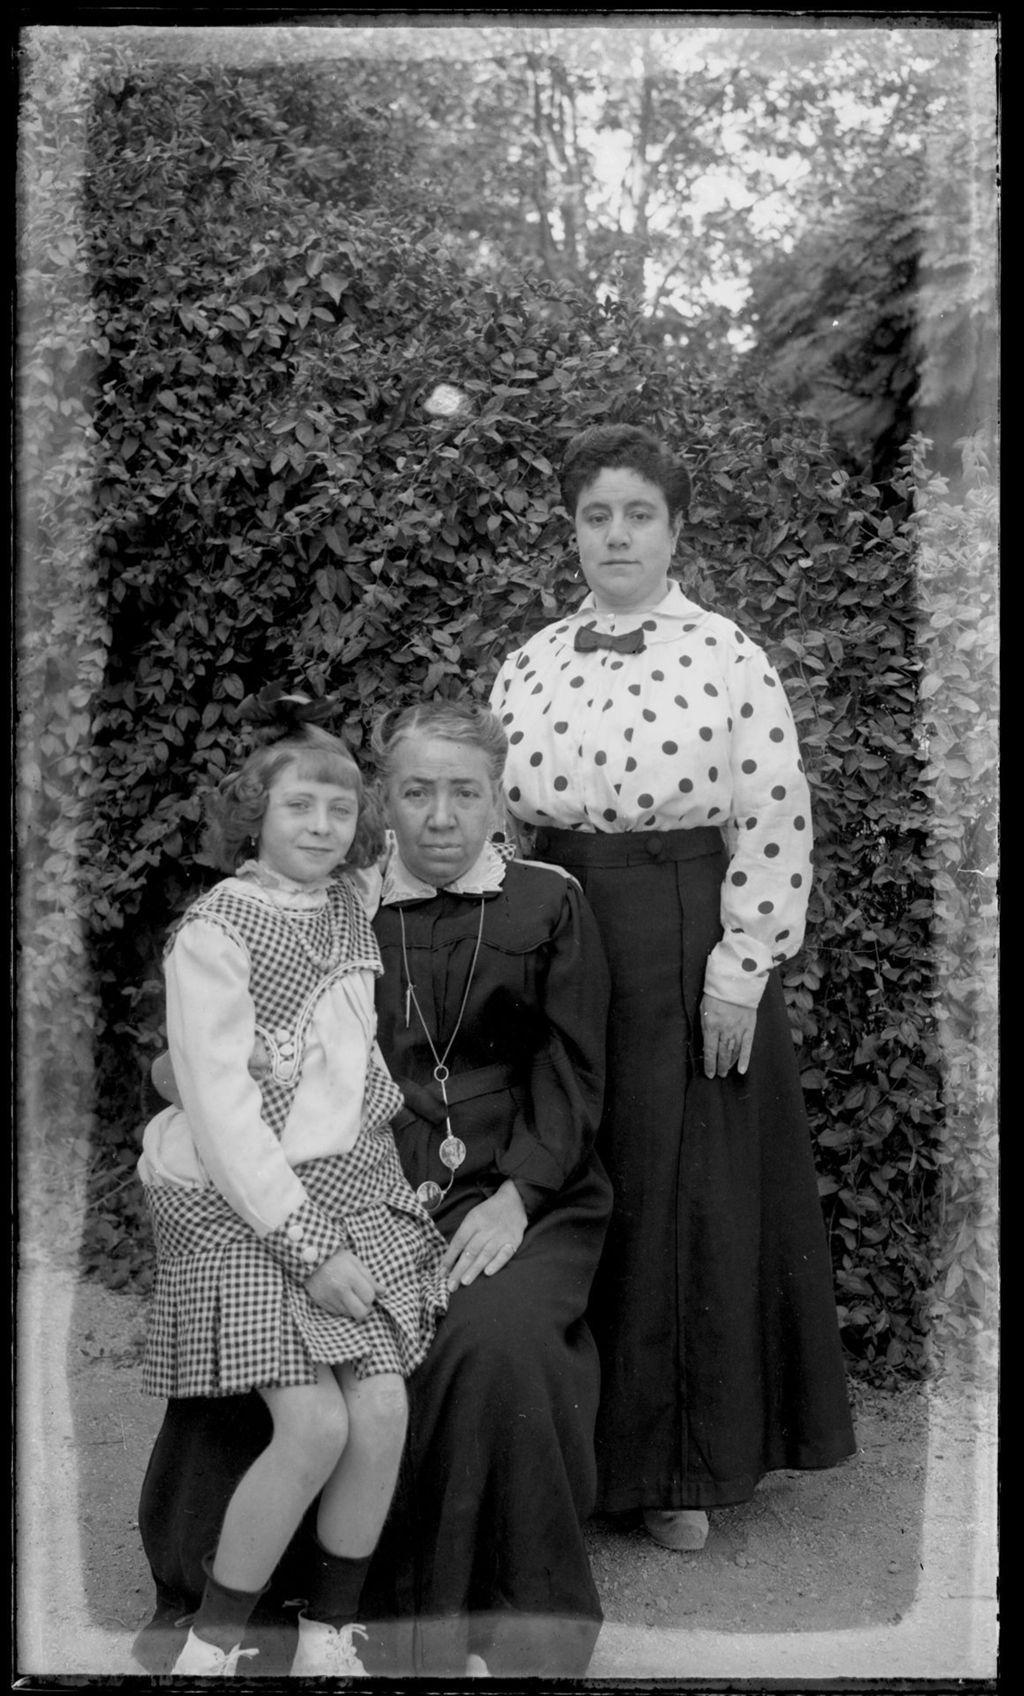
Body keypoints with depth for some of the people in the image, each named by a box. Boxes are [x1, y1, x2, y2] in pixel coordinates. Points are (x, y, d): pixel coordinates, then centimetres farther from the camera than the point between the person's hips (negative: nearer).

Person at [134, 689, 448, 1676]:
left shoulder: (350, 911, 8)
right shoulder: (216, 931, -10)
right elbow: (221, 1103, -15)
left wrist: (392, 1179, 6)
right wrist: (303, 1240, -17)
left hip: (353, 1187, 5)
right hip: (238, 1200, -5)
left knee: (384, 1410, -7)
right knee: (315, 1423, -14)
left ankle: (328, 1639, 13)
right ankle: (209, 1645, 7)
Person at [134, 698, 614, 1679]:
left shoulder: (548, 905, 7)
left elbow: (571, 1071, 2)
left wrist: (516, 1196, -13)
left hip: (520, 1200, -1)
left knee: (495, 1336, -30)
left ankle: (515, 1629, -8)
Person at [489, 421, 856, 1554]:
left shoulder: (729, 660, -3)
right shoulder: (529, 666, 8)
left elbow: (775, 827, -8)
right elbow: (492, 814, 11)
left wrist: (739, 972, -13)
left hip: (686, 958, -3)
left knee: (686, 1196, 5)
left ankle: (683, 1469, 22)